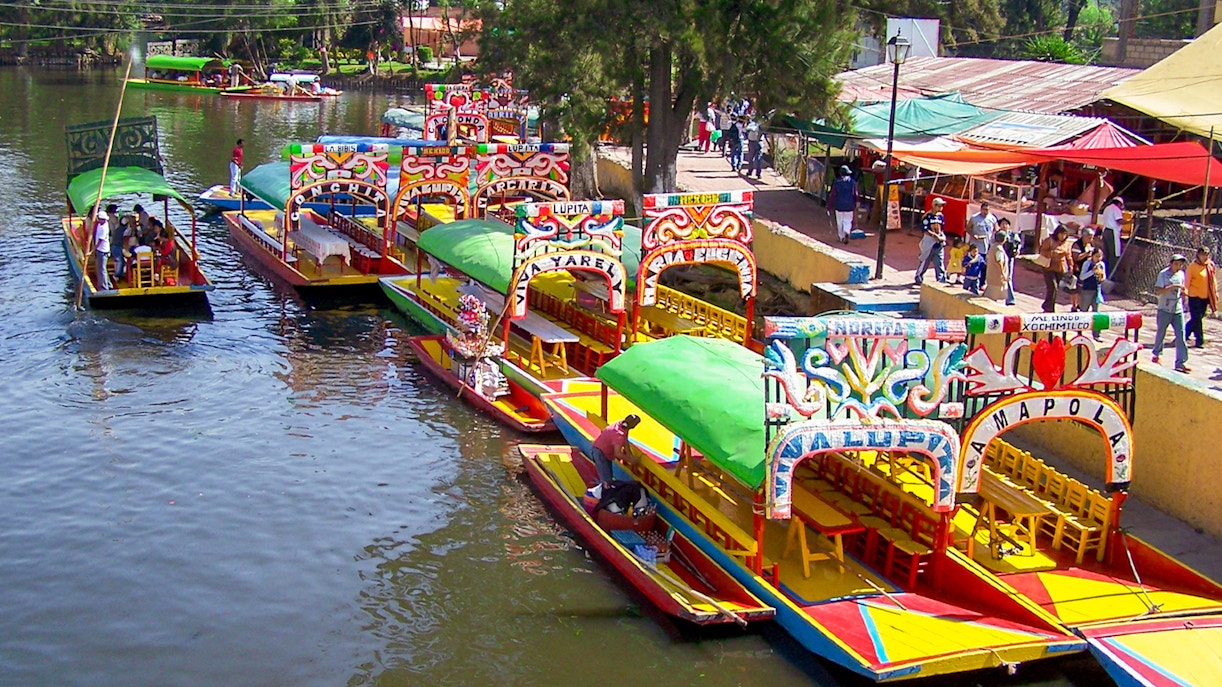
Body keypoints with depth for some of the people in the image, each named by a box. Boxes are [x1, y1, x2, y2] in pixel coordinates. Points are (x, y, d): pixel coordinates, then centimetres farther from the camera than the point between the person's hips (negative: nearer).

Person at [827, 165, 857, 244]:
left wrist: (830, 205, 6)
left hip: (839, 206, -1)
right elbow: (855, 195, 3)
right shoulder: (853, 182, -1)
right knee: (848, 221, 7)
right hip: (849, 206, 1)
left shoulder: (837, 182, -6)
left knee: (840, 222, 11)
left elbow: (833, 195, -3)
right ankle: (847, 232, -19)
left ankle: (842, 237, 15)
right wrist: (855, 205, 16)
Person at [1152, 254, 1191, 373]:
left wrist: (1183, 293, 1)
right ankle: (1156, 354, 35)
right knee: (1161, 333, 11)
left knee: (1181, 335, -4)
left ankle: (1181, 362, -4)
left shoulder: (1181, 274, 7)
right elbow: (1157, 291, -21)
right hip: (1164, 310, -4)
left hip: (1178, 310, 4)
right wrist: (1173, 286, -27)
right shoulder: (1163, 274, -10)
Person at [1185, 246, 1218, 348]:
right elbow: (1187, 282, -9)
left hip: (1205, 297, 6)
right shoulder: (1192, 266, -9)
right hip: (1195, 296, -6)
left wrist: (1215, 292, 13)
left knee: (1199, 318, 14)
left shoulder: (1211, 265, 5)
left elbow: (1213, 280, 15)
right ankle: (1199, 341, 3)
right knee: (1196, 319, -3)